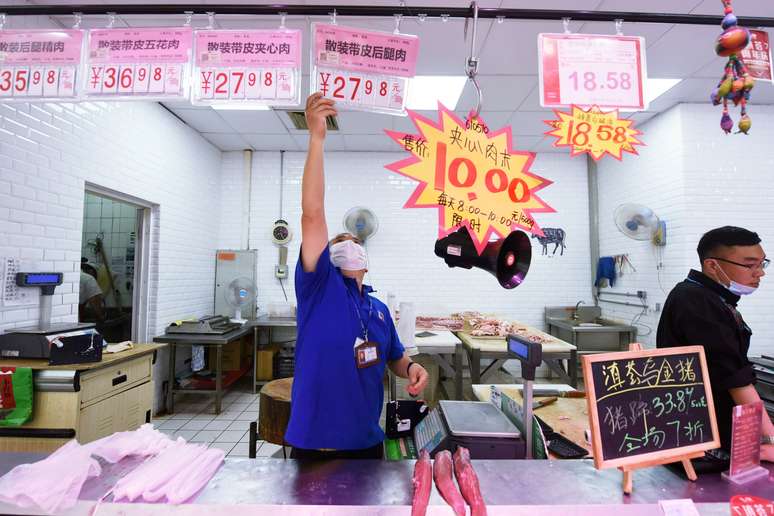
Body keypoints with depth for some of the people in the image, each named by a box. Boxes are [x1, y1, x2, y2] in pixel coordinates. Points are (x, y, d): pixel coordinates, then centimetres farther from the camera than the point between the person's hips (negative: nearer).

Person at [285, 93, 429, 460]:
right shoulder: (319, 287, -10)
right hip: (315, 445, -5)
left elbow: (394, 358, 18)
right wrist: (317, 137, -27)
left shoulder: (379, 308, 7)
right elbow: (312, 213, -21)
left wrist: (411, 368, -6)